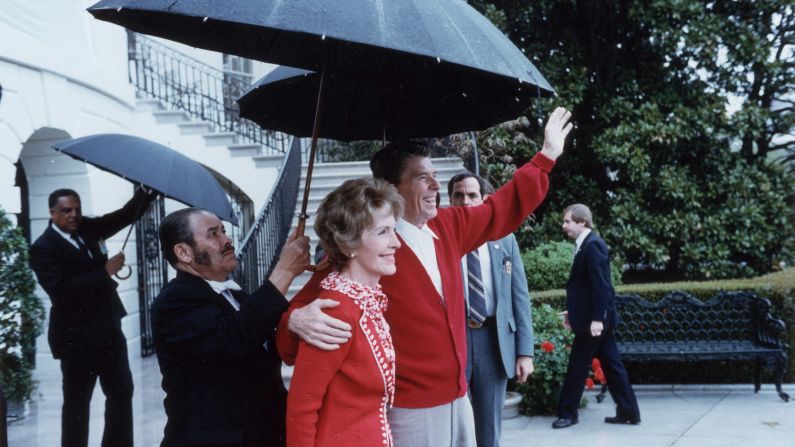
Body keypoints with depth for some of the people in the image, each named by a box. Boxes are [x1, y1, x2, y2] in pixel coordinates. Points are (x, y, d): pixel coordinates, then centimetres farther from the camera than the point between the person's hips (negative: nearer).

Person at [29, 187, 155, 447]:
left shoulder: (87, 229, 7)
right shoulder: (43, 248, -11)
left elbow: (127, 214, 3)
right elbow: (60, 290, -23)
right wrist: (105, 272, -23)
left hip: (108, 328, 7)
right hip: (76, 336, -7)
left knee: (122, 392, 12)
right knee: (77, 402, 4)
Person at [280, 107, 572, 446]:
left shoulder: (447, 226, 5)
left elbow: (503, 209, 19)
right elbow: (313, 301, -17)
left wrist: (547, 155, 23)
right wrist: (297, 319, -41)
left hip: (458, 399, 7)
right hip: (409, 412, -7)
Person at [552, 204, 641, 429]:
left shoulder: (593, 245, -16)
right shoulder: (585, 245, 13)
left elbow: (600, 285, -21)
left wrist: (597, 318, -23)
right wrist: (573, 311, 18)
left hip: (593, 320, -9)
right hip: (594, 317, 9)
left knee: (578, 366, 0)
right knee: (611, 364, 12)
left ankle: (567, 412, 10)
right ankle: (628, 411, 18)